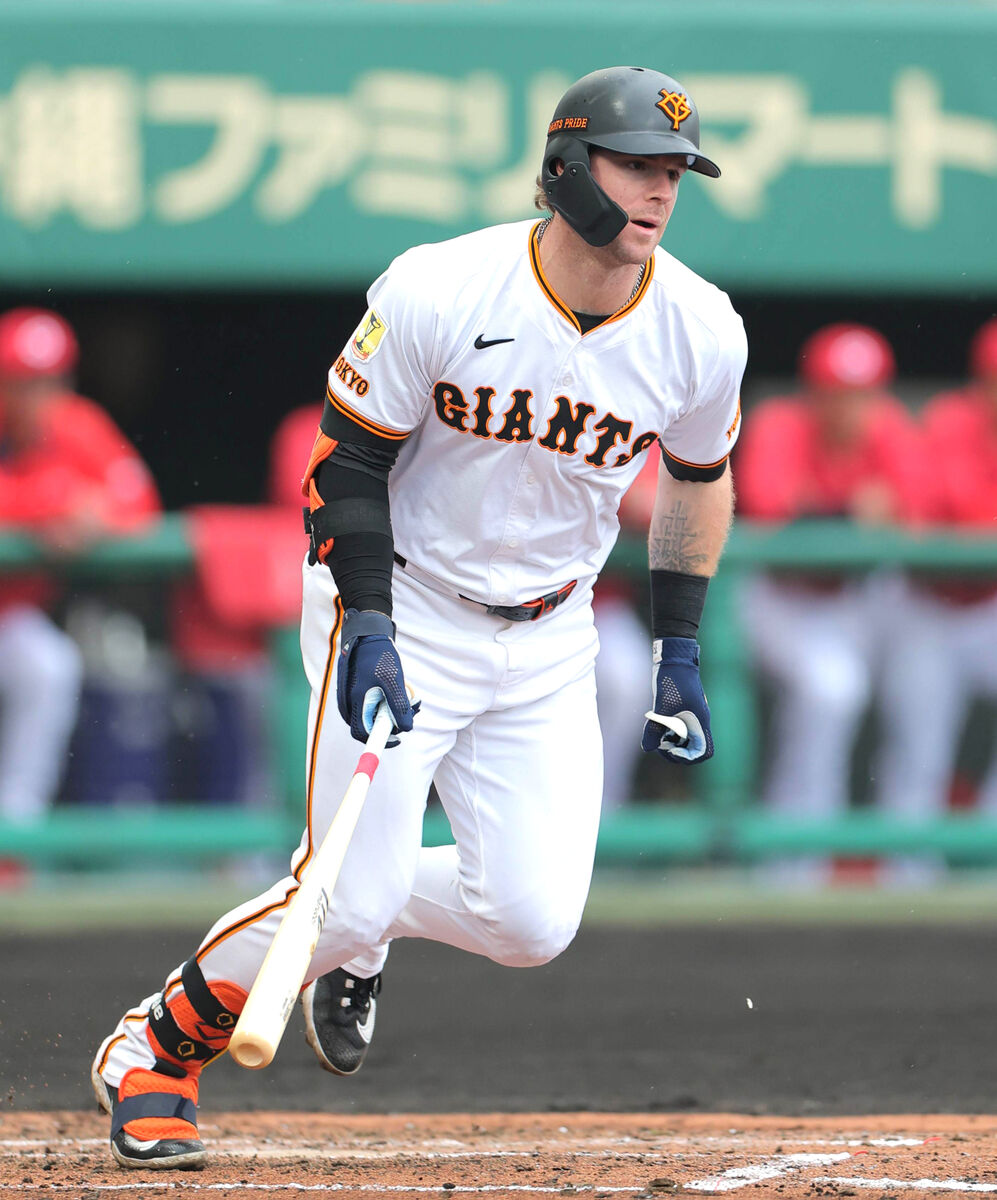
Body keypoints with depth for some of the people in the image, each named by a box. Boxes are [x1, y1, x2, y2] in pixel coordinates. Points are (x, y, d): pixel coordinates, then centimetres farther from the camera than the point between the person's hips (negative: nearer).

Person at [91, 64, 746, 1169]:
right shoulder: (438, 294, -22)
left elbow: (697, 477, 11)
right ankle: (154, 1047, 11)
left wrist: (680, 652, 10)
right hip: (402, 612, -4)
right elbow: (348, 457, -11)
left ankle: (357, 932, 24)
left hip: (546, 642, 4)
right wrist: (368, 628, -21)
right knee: (347, 894, -14)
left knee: (533, 922, -9)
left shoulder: (701, 333, -10)